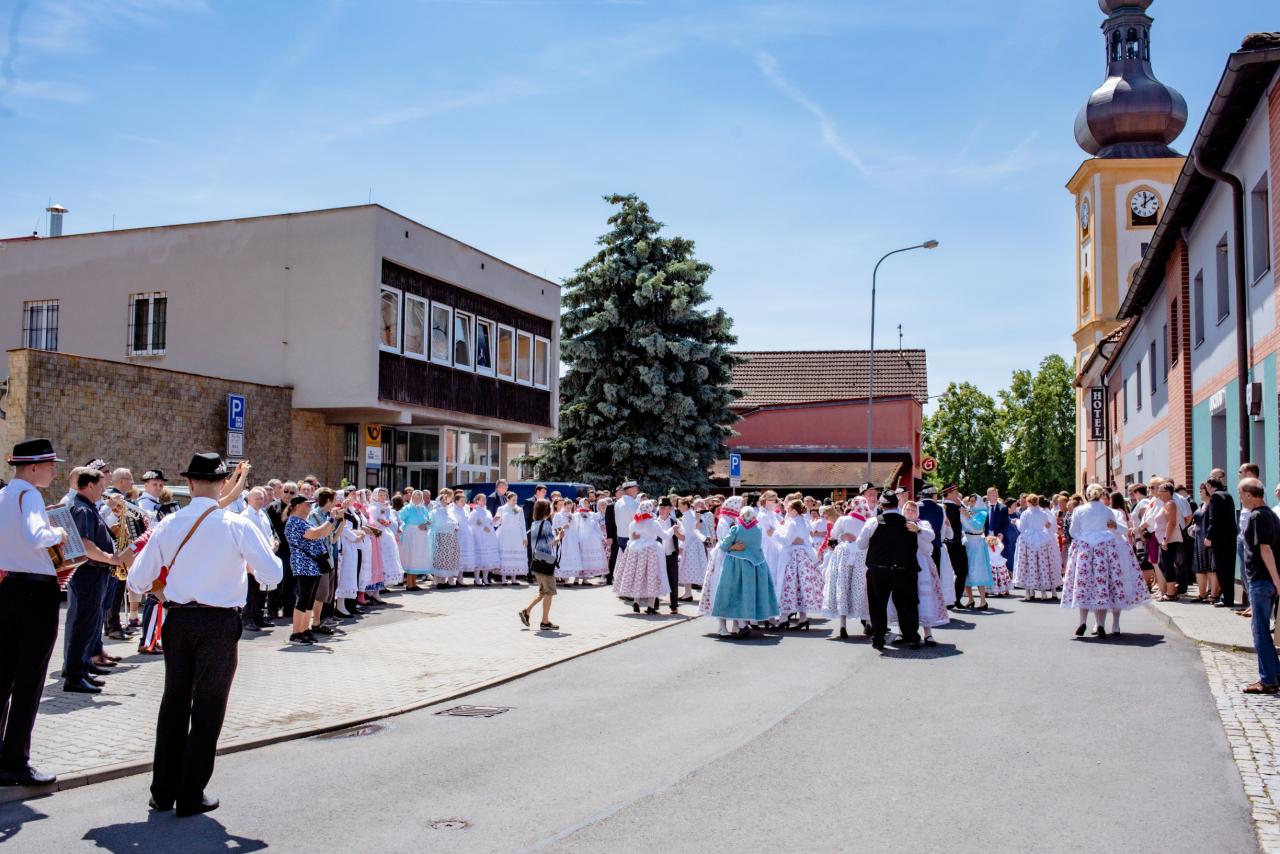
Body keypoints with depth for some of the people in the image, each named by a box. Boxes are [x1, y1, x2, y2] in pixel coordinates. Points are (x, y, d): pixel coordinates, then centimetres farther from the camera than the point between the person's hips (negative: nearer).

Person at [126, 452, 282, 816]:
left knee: (174, 703, 17)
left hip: (177, 621, 3)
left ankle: (163, 790, 26)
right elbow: (273, 574, -12)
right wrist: (247, 563, 9)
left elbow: (137, 581, 2)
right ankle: (191, 796, 13)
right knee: (207, 708, 7)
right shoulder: (237, 526, -12)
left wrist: (152, 587, 25)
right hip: (219, 624, -3)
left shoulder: (169, 524, -3)